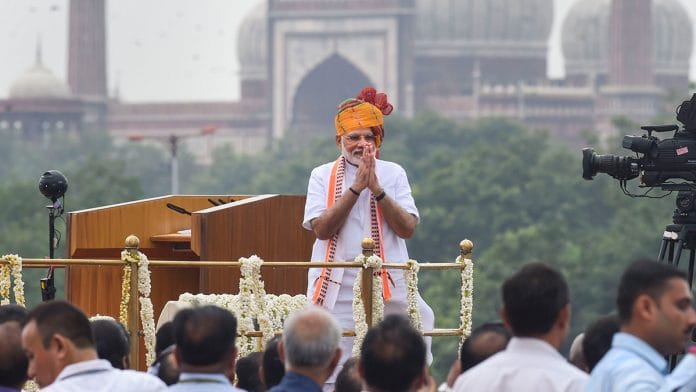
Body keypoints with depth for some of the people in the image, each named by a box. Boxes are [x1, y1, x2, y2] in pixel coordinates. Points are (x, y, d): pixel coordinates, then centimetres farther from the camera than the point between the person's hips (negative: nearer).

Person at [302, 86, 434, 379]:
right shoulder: (323, 176, 6)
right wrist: (356, 187, -12)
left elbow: (407, 229, -2)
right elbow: (321, 228, -8)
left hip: (388, 287, 1)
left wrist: (377, 189, -12)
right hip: (338, 289, -1)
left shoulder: (393, 174, 8)